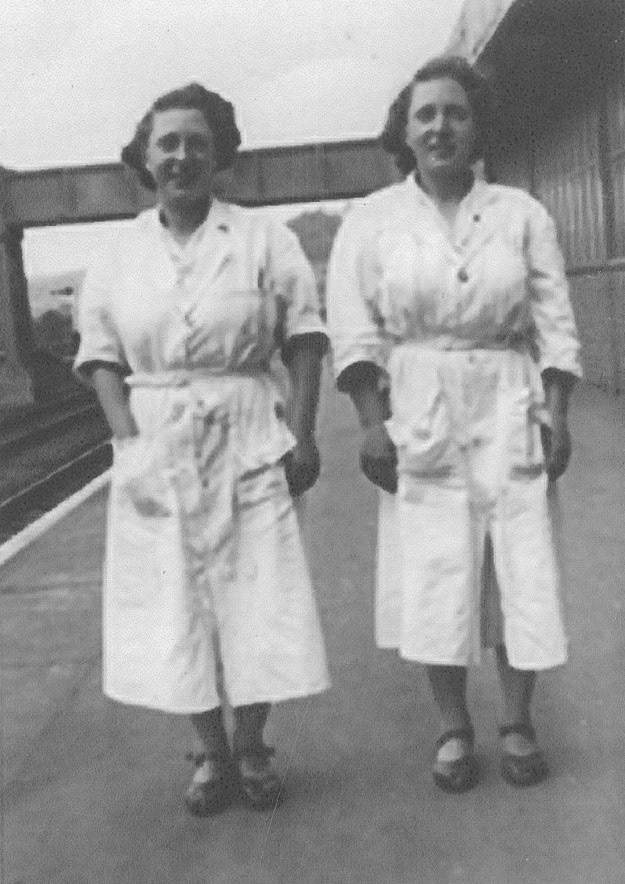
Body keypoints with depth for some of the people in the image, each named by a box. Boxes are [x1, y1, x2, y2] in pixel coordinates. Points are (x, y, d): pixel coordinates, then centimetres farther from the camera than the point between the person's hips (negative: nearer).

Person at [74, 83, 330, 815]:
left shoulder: (265, 241, 0)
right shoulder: (118, 255, 5)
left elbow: (303, 338, 0)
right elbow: (101, 354, 5)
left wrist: (302, 433, -8)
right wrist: (128, 437, -8)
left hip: (247, 439, -1)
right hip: (156, 446, 2)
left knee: (257, 596, 3)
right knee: (174, 602, 6)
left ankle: (251, 748, 24)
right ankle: (211, 754, 24)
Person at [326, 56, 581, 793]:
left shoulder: (520, 213, 6)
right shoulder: (371, 220, 3)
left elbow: (555, 324, 5)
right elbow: (355, 332, -2)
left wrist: (555, 414, -4)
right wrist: (374, 422, -10)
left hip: (508, 408, 1)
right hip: (418, 408, -1)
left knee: (523, 565, 1)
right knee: (434, 571, 0)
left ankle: (517, 722, 17)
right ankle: (454, 729, 14)